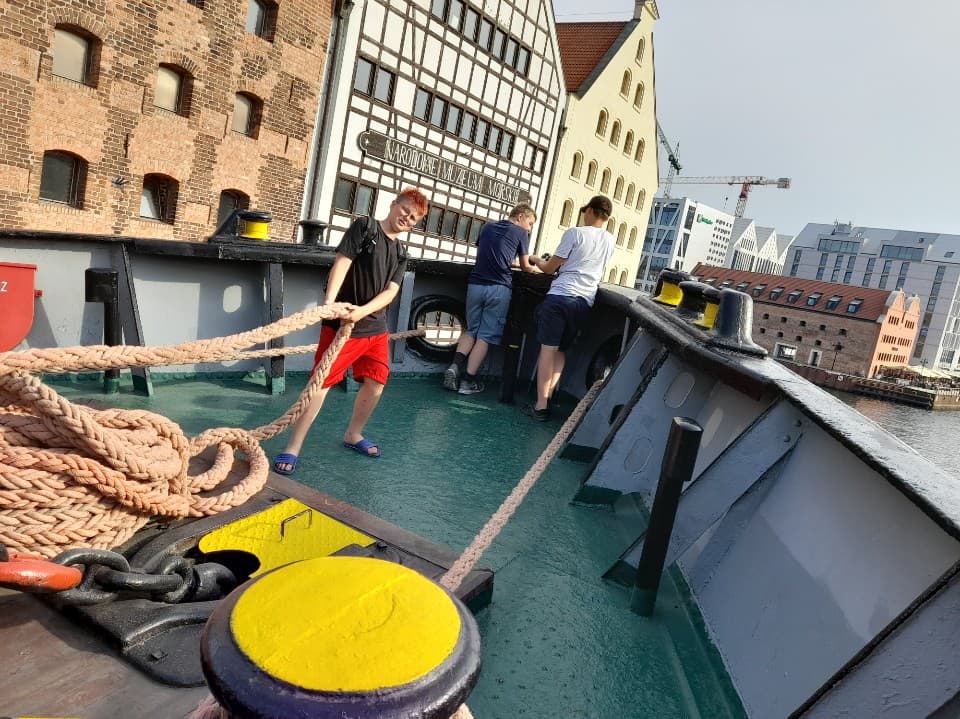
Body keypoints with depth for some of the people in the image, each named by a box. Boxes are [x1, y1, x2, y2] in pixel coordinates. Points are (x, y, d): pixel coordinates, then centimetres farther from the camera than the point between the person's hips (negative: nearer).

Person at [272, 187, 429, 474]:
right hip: (343, 323, -6)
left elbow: (390, 291, 0)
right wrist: (329, 302, -27)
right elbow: (342, 262, -14)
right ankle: (292, 448, -3)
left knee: (376, 383, 10)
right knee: (322, 382, -9)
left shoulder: (400, 254, 12)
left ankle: (353, 435, 31)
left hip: (375, 327, 7)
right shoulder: (365, 226, -2)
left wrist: (362, 310, -18)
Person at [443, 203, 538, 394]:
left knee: (471, 329, 17)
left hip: (476, 284, 4)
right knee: (486, 335, 2)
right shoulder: (521, 233, 5)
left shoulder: (488, 227, 19)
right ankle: (468, 380, 0)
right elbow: (525, 267, 11)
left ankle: (455, 366, -3)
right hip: (499, 288, -4)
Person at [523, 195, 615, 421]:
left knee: (548, 349, -5)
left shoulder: (575, 233, -3)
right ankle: (549, 394, 3)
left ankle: (541, 406, -8)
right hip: (585, 301, 5)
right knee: (561, 350, 15)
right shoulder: (610, 241, 14)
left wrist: (537, 260, 23)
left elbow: (550, 268, 1)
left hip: (561, 296, -5)